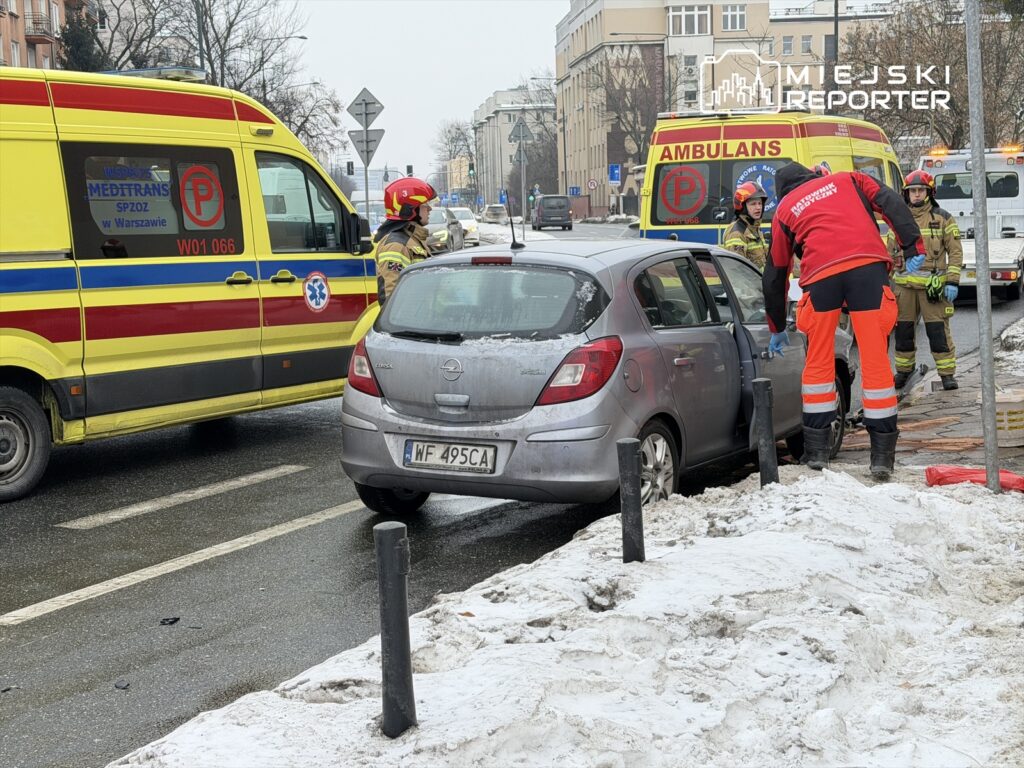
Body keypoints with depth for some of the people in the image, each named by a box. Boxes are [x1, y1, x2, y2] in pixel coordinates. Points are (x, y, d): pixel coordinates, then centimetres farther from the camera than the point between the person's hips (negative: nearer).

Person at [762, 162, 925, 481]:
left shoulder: (784, 210, 29)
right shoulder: (846, 179, 30)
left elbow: (774, 275, 33)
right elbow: (891, 204, 11)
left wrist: (777, 329, 42)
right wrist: (914, 249, 5)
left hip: (821, 275, 0)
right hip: (868, 265, 0)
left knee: (818, 362, 16)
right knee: (876, 360, 2)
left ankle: (817, 451, 19)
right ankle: (882, 455, 1)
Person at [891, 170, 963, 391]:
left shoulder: (943, 219, 1)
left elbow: (955, 252, -1)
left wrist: (953, 282, -9)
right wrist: (886, 281, 6)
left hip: (933, 286, -3)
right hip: (904, 286, 4)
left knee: (938, 331, -5)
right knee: (903, 330, 9)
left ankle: (947, 373, 2)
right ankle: (903, 371, 22)